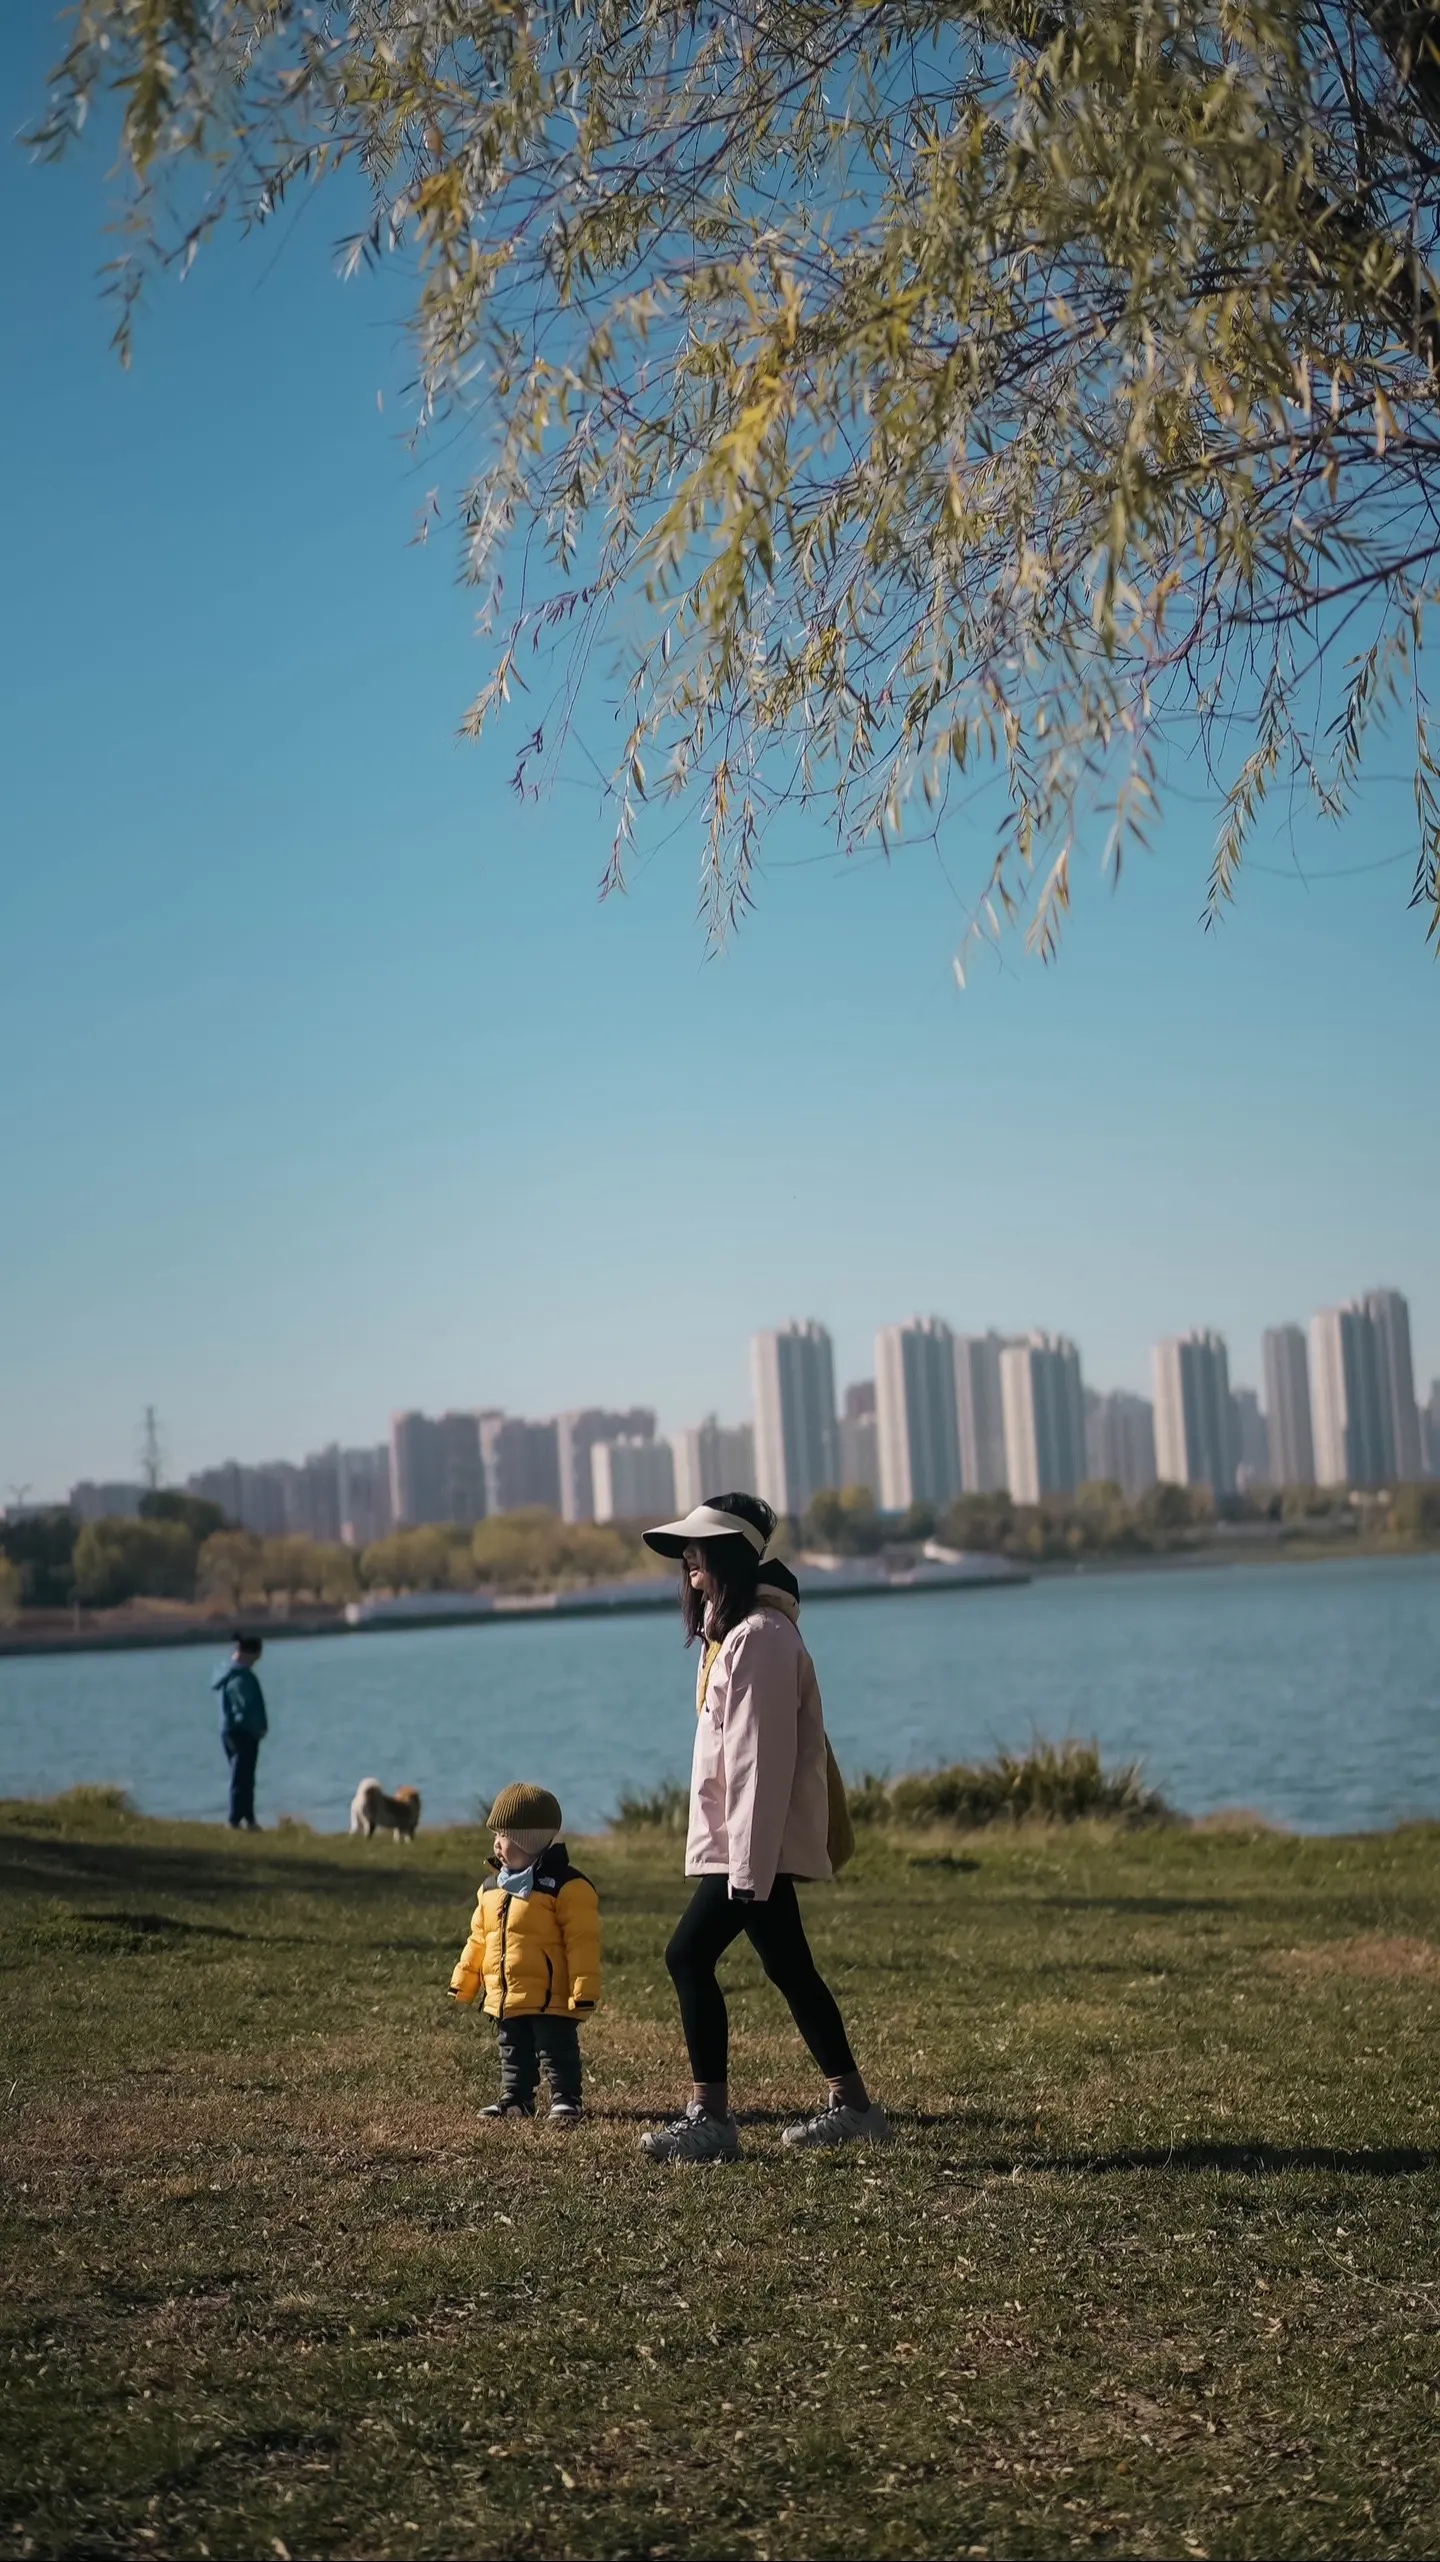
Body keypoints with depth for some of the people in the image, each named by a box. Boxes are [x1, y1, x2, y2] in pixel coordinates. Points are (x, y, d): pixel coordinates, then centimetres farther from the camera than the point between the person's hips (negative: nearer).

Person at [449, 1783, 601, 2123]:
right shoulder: (492, 1888, 9)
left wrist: (584, 1991, -20)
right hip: (504, 1998, 8)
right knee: (513, 2055, 18)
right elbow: (479, 1939, 18)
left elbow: (582, 1942, -18)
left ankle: (566, 2100, 12)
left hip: (551, 1998, -8)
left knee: (557, 2053, 2)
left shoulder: (567, 1886, -16)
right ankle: (515, 2099, 30)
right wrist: (463, 1982, 18)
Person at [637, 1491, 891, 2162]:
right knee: (788, 1966, 14)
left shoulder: (760, 1635, -17)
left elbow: (760, 1755, -21)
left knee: (689, 1956, -11)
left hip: (756, 1838, -10)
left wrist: (749, 1860, -22)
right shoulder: (730, 1630, 15)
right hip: (744, 1839, 10)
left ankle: (710, 2116, -7)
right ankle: (851, 2106, 21)